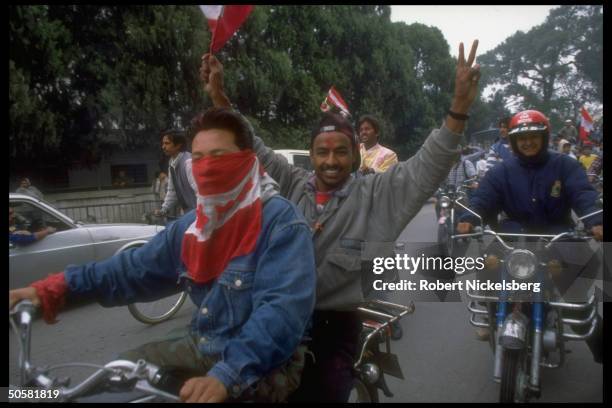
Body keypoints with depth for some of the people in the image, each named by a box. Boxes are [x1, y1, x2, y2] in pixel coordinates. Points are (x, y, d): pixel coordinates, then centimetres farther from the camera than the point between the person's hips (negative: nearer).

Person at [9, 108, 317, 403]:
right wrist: (55, 288, 0)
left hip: (261, 367, -6)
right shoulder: (193, 224, 4)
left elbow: (283, 310, -30)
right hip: (202, 347, 7)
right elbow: (134, 268, 9)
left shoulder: (281, 221, -20)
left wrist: (226, 377, -41)